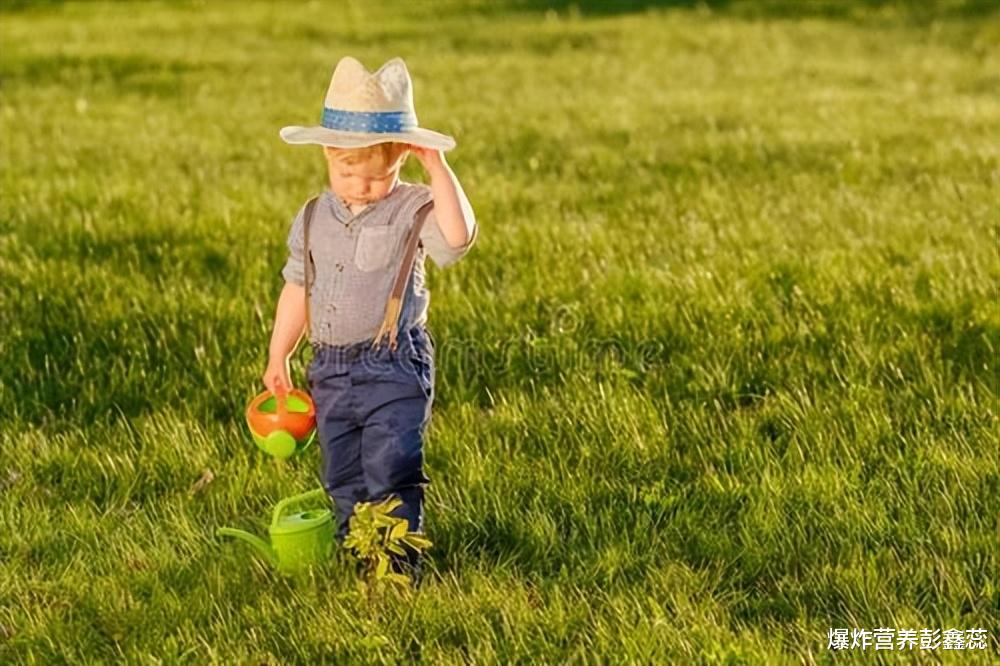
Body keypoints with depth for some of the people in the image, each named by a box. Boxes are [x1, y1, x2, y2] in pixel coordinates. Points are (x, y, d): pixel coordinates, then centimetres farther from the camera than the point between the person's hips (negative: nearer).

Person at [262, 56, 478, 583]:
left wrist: (437, 168, -27)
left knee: (391, 471, -9)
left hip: (393, 365, -5)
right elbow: (297, 289, 15)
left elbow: (458, 234, -30)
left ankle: (398, 563, -1)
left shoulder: (412, 210, -9)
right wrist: (277, 357, 17)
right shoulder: (312, 219, 7)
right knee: (343, 478, 13)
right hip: (330, 368, 5)